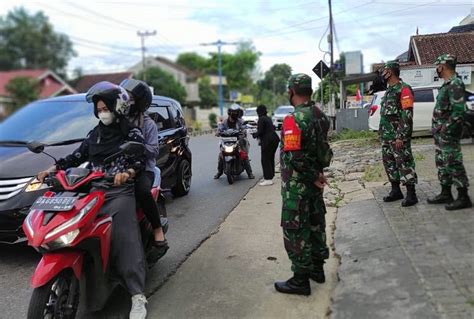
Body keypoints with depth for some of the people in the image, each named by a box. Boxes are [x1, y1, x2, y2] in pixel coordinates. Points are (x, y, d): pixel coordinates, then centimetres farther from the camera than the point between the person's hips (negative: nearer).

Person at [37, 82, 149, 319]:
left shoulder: (131, 132, 4)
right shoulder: (94, 134, 21)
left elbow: (141, 160, -8)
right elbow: (76, 157, 20)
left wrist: (127, 172, -28)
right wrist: (52, 169, 7)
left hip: (119, 192, -6)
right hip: (93, 191, 6)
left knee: (124, 238, -20)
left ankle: (137, 296, -22)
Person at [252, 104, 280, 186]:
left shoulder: (261, 119, -11)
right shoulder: (268, 118, 15)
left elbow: (260, 132, -16)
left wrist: (254, 135, 4)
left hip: (268, 141, -9)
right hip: (274, 139, 9)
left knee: (265, 160, -4)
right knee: (271, 159, 15)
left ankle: (268, 179, -5)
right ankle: (269, 177, 23)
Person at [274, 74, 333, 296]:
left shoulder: (294, 119, -22)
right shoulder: (320, 115, 4)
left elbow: (293, 157, -27)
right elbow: (323, 146, 8)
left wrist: (313, 176, -16)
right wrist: (317, 173, 7)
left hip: (297, 184, -8)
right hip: (314, 181, 8)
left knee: (295, 229, 2)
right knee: (315, 223, 19)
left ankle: (300, 279, 12)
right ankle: (317, 267, 33)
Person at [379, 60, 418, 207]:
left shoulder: (404, 89, -12)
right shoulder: (389, 90, 17)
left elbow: (407, 115, -18)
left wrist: (400, 136, -22)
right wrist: (382, 132, 18)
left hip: (398, 136, -9)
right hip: (387, 136, 9)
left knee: (404, 163, -5)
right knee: (389, 163, 13)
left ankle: (411, 194, 1)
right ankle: (396, 191, 22)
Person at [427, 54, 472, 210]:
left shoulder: (455, 84, -15)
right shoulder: (446, 84, 17)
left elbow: (458, 111, -22)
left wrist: (446, 129, -22)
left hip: (448, 133, -10)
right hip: (440, 133, 10)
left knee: (454, 164, -6)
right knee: (442, 163, 15)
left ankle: (463, 198, 1)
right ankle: (445, 194, 24)